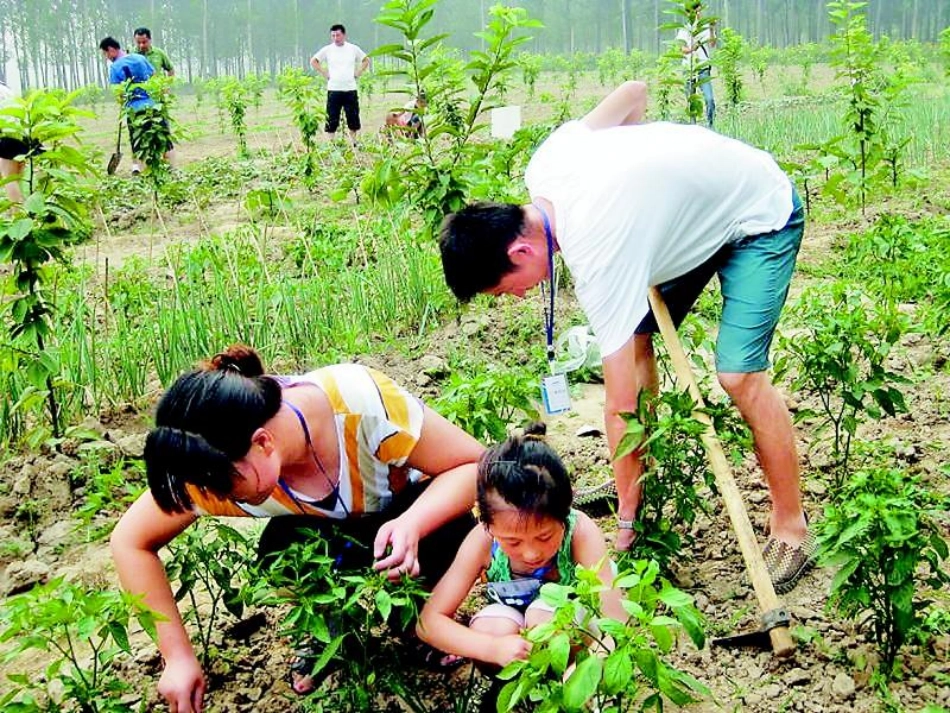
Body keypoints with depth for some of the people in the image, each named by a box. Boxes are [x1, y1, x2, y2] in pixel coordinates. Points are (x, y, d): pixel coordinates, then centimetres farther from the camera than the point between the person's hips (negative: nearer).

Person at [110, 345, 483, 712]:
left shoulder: (360, 401, -40)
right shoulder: (219, 462, -30)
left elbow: (474, 464, -30)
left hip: (408, 509, -2)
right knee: (281, 548, -30)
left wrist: (413, 524, -48)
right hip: (326, 531, 2)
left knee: (447, 536, -34)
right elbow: (131, 543, -18)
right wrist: (178, 656, -22)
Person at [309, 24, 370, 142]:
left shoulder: (353, 48, 5)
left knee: (353, 118, 5)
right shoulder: (327, 50, 2)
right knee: (332, 119, -2)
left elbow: (366, 60, 18)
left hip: (350, 89, 1)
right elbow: (313, 61, 9)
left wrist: (358, 73, 6)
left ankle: (354, 142, 17)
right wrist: (324, 73, 1)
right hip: (333, 89, -1)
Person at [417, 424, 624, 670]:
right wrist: (493, 647, -42)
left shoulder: (580, 532, -33)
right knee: (486, 631, -30)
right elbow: (429, 622, -26)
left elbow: (614, 622, -35)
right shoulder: (483, 540, -28)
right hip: (513, 611, 2)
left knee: (542, 616, -33)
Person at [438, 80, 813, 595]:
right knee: (635, 340, 3)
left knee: (739, 374, -19)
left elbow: (621, 406, -31)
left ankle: (791, 531, -2)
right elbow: (633, 92, 0)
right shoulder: (543, 165, -17)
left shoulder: (599, 258, -36)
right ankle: (640, 487, 17)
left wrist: (625, 524, -23)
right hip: (692, 205, 9)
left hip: (762, 219, -9)